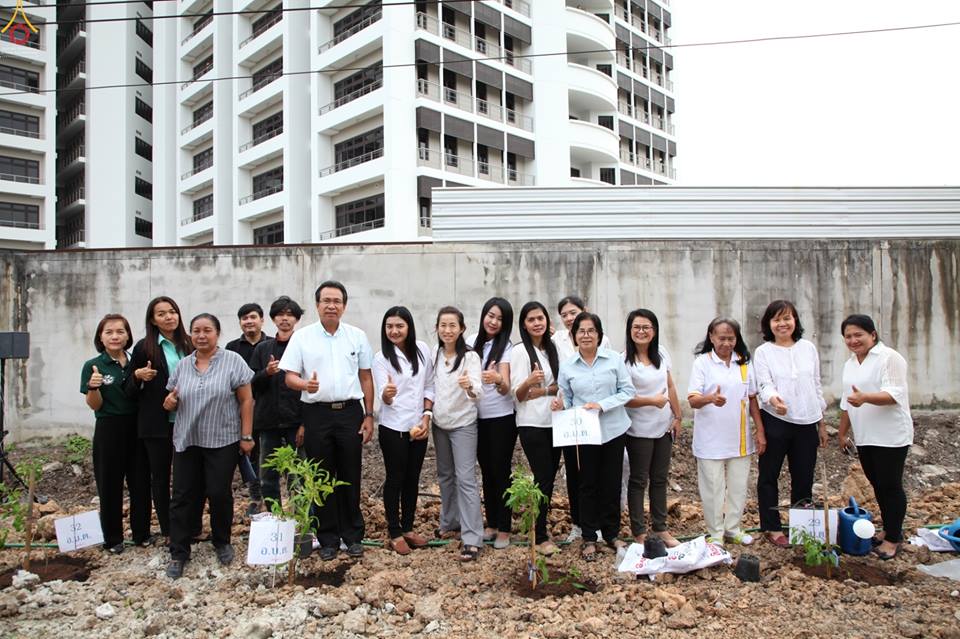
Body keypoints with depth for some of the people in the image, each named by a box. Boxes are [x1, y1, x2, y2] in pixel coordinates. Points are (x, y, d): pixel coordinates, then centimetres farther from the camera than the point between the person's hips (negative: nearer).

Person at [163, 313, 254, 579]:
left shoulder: (233, 361, -5)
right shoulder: (183, 365, 8)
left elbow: (246, 400, -7)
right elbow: (173, 399, 18)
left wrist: (246, 436, -10)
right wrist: (169, 402, -6)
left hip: (222, 441, -4)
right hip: (187, 440, 4)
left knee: (219, 493, 4)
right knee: (183, 496, 5)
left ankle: (222, 542, 26)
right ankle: (178, 552, 16)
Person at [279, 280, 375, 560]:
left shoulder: (357, 336, 5)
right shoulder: (302, 337, 1)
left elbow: (366, 378, 9)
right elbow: (289, 376, -1)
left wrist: (369, 415, 5)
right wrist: (305, 385, -23)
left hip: (350, 412, 1)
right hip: (317, 414, -1)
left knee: (350, 477, 7)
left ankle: (353, 536, 20)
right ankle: (328, 539, 20)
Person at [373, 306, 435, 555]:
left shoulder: (422, 350, 1)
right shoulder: (381, 358, -9)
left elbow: (429, 386, 8)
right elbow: (385, 399, -15)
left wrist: (427, 416, -2)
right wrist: (387, 393, -38)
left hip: (419, 427, 4)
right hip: (393, 428, -4)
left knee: (413, 478, 12)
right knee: (395, 479, 4)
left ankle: (408, 527, 25)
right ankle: (395, 533, 15)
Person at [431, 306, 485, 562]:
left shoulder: (470, 357, -14)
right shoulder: (434, 355, 3)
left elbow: (477, 392, -25)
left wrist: (469, 386, -47)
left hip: (463, 424, -6)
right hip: (439, 423, 6)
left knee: (465, 478, -8)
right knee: (445, 475, 16)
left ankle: (471, 538, -5)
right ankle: (450, 522, 33)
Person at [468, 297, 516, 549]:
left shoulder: (506, 347, -11)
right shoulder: (472, 341, 3)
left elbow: (506, 388, -24)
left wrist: (498, 380, -44)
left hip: (501, 418, -5)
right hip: (478, 417, 5)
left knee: (501, 472, 1)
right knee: (486, 471, 14)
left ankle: (504, 529, 13)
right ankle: (491, 523, 27)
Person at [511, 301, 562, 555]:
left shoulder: (552, 349, 8)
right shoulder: (519, 352, -8)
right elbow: (517, 395, -10)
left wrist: (545, 390, -10)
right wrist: (529, 381, -31)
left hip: (554, 422, 5)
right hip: (531, 425, -5)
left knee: (550, 477, 8)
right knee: (543, 478, -5)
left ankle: (541, 527, 21)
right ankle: (540, 537, 6)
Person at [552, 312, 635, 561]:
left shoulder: (614, 359, -3)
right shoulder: (567, 366, 0)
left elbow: (628, 391, -4)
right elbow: (566, 399, 7)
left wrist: (602, 405, -17)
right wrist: (559, 405, -16)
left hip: (614, 429, 0)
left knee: (612, 483, 10)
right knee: (588, 484, 7)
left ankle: (611, 533, 28)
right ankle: (589, 538, 21)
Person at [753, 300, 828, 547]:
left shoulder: (808, 348, 8)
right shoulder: (762, 352, -2)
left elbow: (816, 386, 13)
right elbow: (764, 385, -12)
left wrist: (822, 423, 14)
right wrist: (773, 399, -35)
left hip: (806, 423, 3)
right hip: (775, 422, -3)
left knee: (804, 478, 12)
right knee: (769, 476, 4)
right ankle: (772, 527, 17)